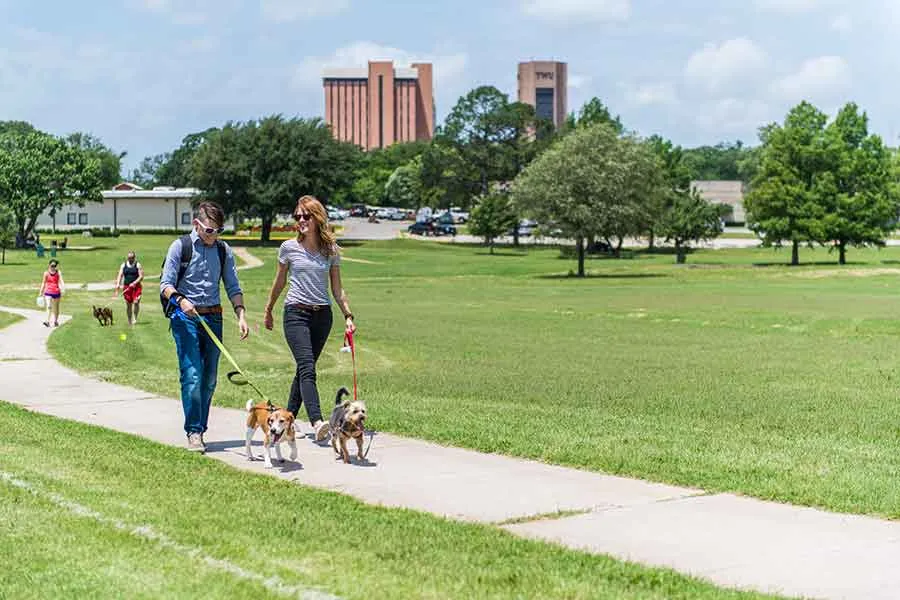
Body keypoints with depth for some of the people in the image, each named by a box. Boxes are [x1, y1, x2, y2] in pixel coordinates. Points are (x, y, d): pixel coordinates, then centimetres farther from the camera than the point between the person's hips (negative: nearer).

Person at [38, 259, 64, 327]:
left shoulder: (58, 273, 1)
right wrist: (41, 292, 8)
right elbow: (43, 283, 8)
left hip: (56, 292, 1)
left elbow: (61, 281, -7)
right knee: (49, 307, -16)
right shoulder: (46, 273, 1)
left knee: (56, 308, 13)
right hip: (48, 292, -1)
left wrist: (63, 288, -25)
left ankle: (56, 321, 27)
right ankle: (47, 321, -23)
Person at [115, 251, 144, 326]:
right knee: (128, 304, 6)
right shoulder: (123, 265, 10)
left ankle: (135, 318, -3)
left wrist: (134, 283, -17)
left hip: (136, 286, -3)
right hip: (126, 287, 3)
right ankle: (129, 320, 17)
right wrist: (118, 284, -12)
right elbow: (120, 275, 5)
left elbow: (141, 276, -4)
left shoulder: (138, 265, 1)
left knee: (136, 302, -17)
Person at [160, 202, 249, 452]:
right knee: (192, 375, -13)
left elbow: (233, 287, 11)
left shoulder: (223, 250, 11)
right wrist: (180, 300, -25)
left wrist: (241, 315, -3)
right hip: (186, 318, -4)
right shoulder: (180, 246, -2)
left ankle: (200, 430, 15)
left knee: (209, 379, 5)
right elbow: (165, 284, -5)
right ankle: (194, 432, -11)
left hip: (213, 318, 4)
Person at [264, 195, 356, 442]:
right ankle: (317, 422, -31)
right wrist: (268, 311, 21)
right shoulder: (289, 248, 1)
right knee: (307, 368, -17)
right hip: (296, 313, -3)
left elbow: (337, 288, 11)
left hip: (322, 315, 3)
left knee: (304, 369, 8)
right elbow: (279, 282, 14)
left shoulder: (331, 251, 5)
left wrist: (347, 315, 3)